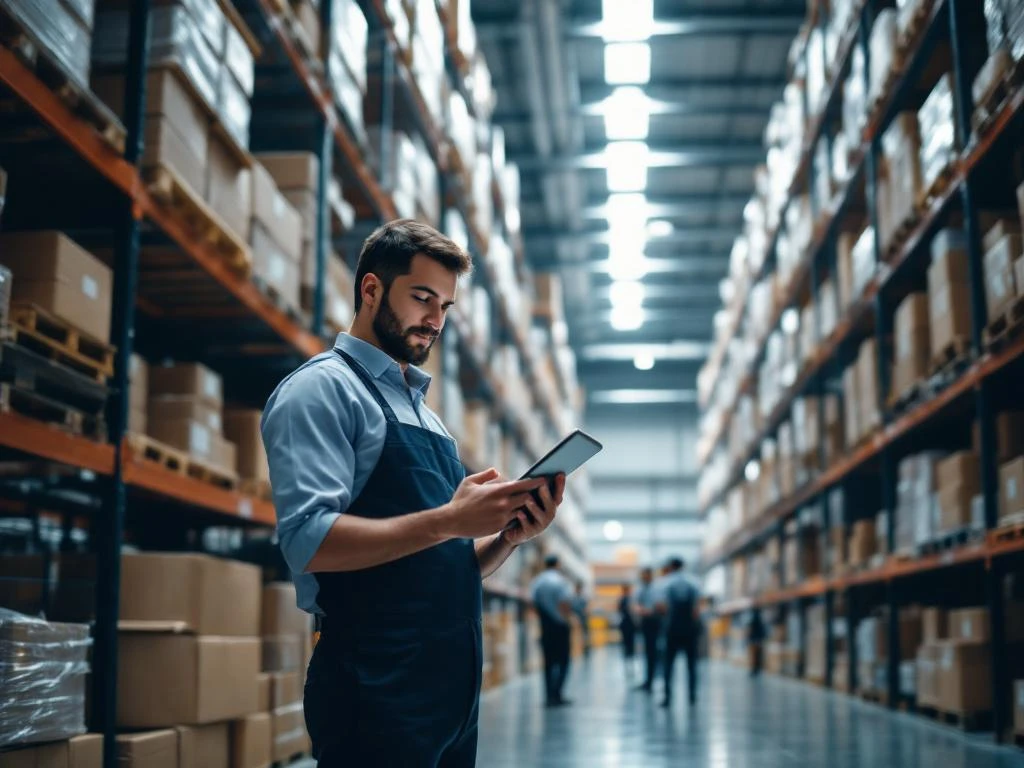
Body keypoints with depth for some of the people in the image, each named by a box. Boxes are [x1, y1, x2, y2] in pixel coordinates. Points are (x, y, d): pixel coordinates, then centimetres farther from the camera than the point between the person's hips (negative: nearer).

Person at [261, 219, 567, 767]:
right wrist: (448, 520, -22)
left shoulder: (423, 412, 19)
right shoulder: (322, 388, -7)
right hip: (375, 694, -8)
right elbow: (308, 541, -20)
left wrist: (508, 535, 0)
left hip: (451, 687, 8)